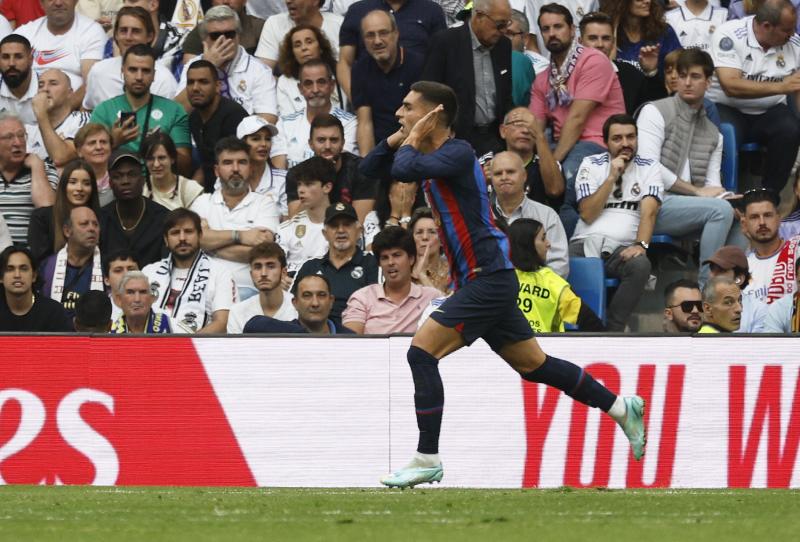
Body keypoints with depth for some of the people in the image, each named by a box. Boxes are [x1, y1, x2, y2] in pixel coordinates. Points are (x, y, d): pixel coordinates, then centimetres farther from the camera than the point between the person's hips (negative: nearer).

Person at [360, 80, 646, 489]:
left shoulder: (458, 153, -15)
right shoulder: (430, 155, 13)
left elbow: (404, 169, -30)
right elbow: (372, 167, 18)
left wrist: (412, 139, -10)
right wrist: (403, 135, 4)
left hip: (489, 277, -10)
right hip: (483, 281, 10)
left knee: (421, 352, -15)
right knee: (532, 365, 15)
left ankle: (427, 460, -13)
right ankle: (621, 407, 24)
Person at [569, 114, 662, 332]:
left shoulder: (649, 168, 11)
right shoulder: (591, 165, 12)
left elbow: (649, 212, -5)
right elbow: (587, 214, 1)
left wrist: (640, 245, -23)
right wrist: (611, 178, -5)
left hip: (623, 248, 0)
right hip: (586, 242, 0)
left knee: (640, 265, -36)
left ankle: (613, 332, -28)